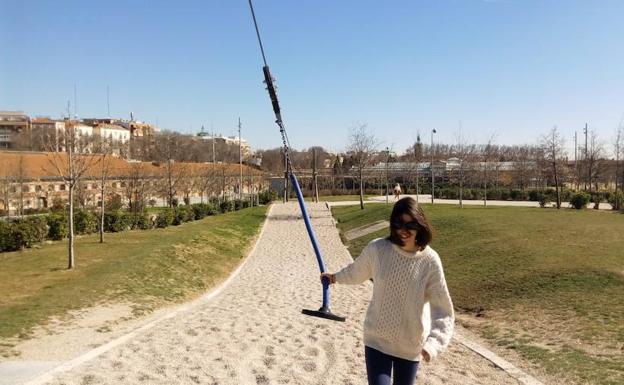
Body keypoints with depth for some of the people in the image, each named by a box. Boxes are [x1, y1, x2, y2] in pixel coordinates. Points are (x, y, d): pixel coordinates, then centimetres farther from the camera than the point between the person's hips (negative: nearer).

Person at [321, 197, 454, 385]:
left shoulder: (430, 260, -16)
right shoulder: (377, 249, -14)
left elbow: (443, 311, -14)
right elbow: (356, 272, 9)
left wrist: (433, 343, -28)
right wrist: (336, 277, 26)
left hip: (411, 345, 0)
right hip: (376, 339, 0)